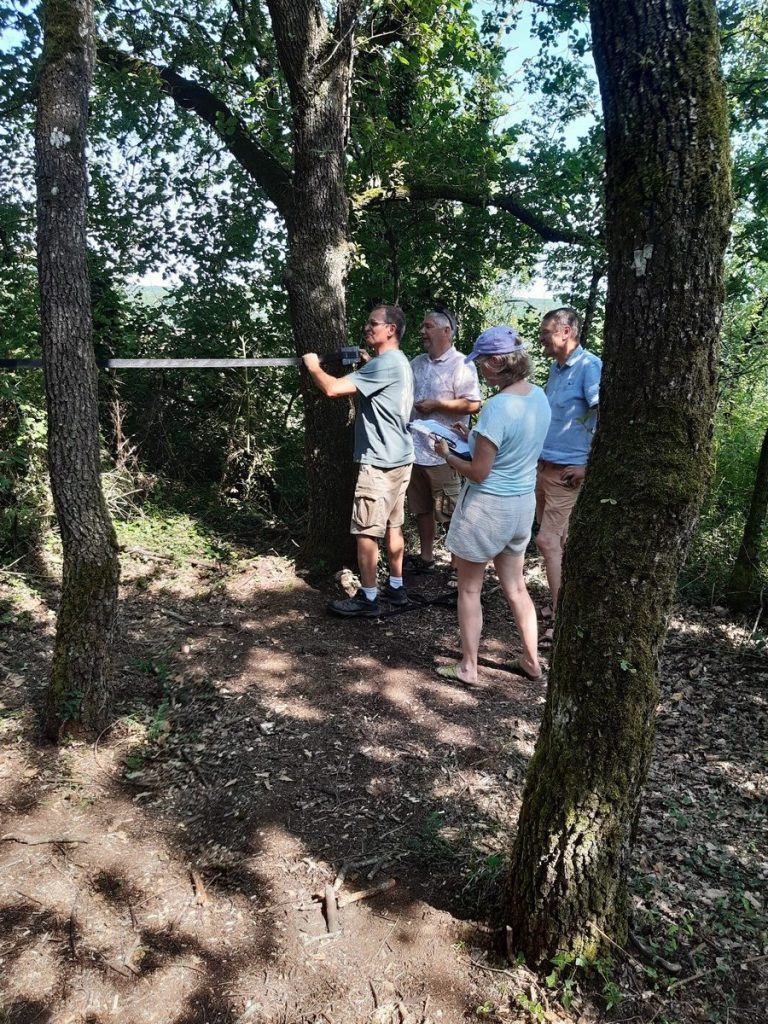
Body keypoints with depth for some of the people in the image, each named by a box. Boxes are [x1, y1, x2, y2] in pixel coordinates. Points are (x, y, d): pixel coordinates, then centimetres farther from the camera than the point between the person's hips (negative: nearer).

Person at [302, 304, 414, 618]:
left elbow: (333, 389, -21)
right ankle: (396, 587, 26)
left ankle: (367, 598, 4)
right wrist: (359, 369, 10)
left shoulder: (384, 363, -17)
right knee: (392, 526, 16)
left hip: (379, 462, -10)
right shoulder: (399, 363, 16)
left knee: (365, 532, -3)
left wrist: (312, 366, -4)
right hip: (399, 459, 10)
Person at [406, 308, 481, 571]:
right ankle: (426, 557, 31)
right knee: (421, 509, 17)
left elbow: (472, 404, -17)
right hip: (415, 449, 7)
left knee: (452, 511, 2)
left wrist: (436, 405, -18)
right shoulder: (416, 363, 12)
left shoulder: (461, 365, -10)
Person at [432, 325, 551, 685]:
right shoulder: (539, 396, 1)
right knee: (515, 584, 21)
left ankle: (468, 667, 22)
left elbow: (478, 472, -20)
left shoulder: (497, 407, -24)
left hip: (487, 506, -8)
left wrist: (447, 454, -4)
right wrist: (472, 439, 11)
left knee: (469, 588, 10)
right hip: (523, 501, 8)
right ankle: (531, 660, 32)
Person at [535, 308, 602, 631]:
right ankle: (558, 603, 27)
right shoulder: (555, 367, 12)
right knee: (556, 538, 15)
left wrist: (590, 465, -20)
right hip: (543, 466, 8)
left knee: (548, 540, -9)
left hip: (567, 472, -8)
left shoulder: (589, 366, -15)